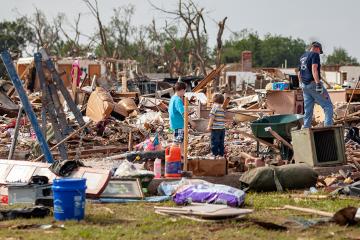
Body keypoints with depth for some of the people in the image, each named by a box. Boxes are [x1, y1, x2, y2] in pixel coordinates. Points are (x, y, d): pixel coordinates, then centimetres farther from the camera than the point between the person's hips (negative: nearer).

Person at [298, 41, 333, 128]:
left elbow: (299, 74, 21)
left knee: (308, 111, 11)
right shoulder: (315, 55, -7)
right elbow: (314, 69, -20)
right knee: (328, 106, -5)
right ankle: (328, 127, -16)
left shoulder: (302, 57, 18)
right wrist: (318, 84, -25)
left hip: (304, 85, 8)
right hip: (313, 84, -8)